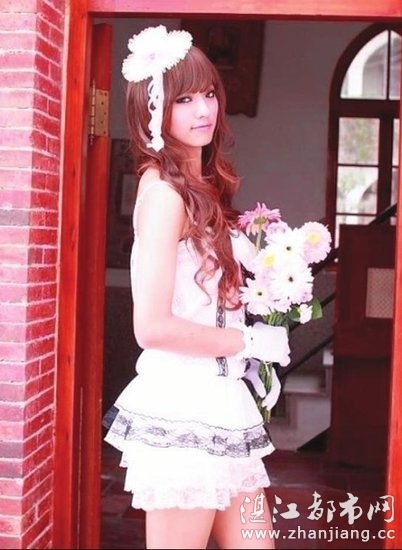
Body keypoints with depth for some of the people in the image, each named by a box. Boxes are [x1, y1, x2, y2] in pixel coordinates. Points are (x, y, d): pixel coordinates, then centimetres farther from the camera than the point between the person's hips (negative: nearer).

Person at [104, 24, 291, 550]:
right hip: (182, 412, -9)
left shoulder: (204, 187, 14)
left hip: (220, 404, 9)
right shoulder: (164, 190, -14)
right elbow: (153, 326, -21)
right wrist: (251, 341, -11)